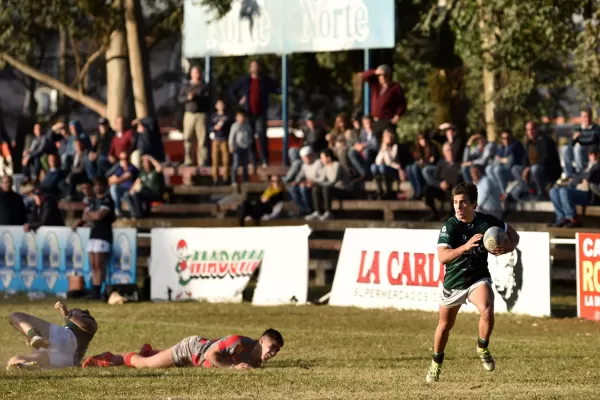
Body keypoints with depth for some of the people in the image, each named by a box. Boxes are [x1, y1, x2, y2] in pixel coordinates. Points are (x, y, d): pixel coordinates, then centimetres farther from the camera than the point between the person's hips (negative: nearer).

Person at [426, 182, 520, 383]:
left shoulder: (486, 221, -14)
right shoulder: (450, 226, -21)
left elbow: (513, 235, 1)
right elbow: (442, 257, -33)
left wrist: (508, 248, -22)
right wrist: (466, 246, -47)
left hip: (479, 278, 0)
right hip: (453, 281, 0)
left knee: (487, 310, -29)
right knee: (445, 325, 17)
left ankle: (482, 349, -2)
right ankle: (436, 364, 42)